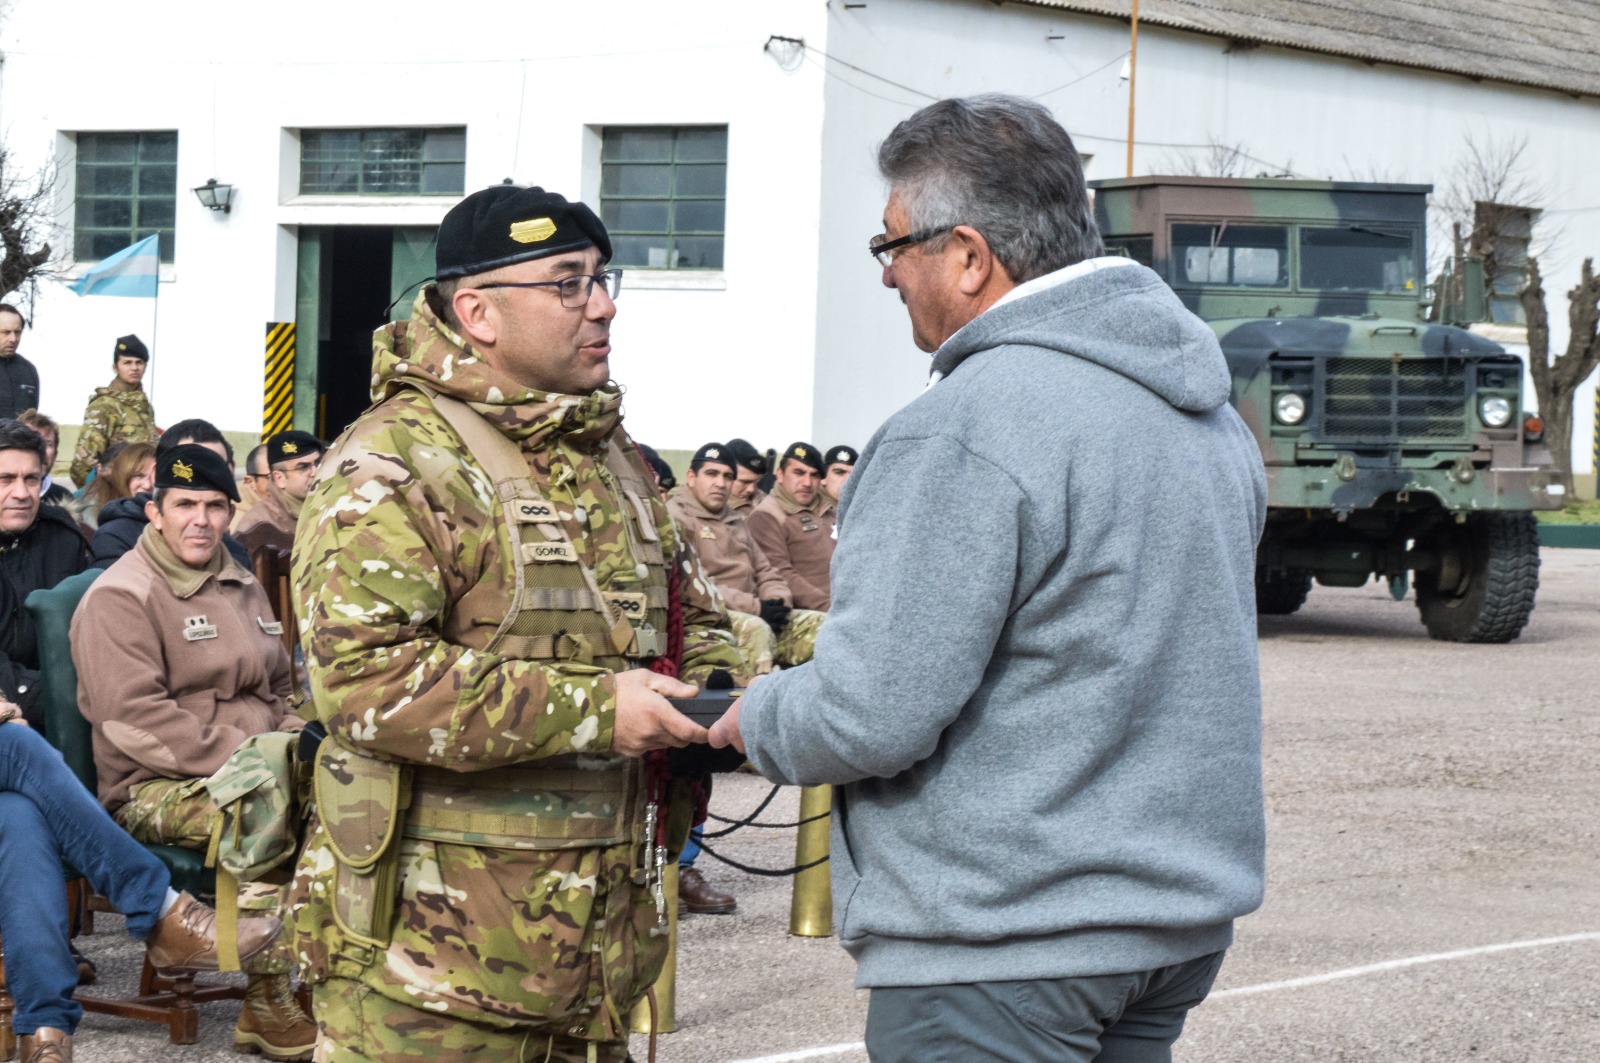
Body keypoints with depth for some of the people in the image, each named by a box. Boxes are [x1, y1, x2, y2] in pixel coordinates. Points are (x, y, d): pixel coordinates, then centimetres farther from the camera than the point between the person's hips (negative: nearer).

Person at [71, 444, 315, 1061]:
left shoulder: (241, 588, 19)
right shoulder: (120, 596, -6)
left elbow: (279, 688, 27)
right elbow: (133, 718, -16)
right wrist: (235, 756, -21)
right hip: (153, 788, -7)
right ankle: (266, 1007, -28)